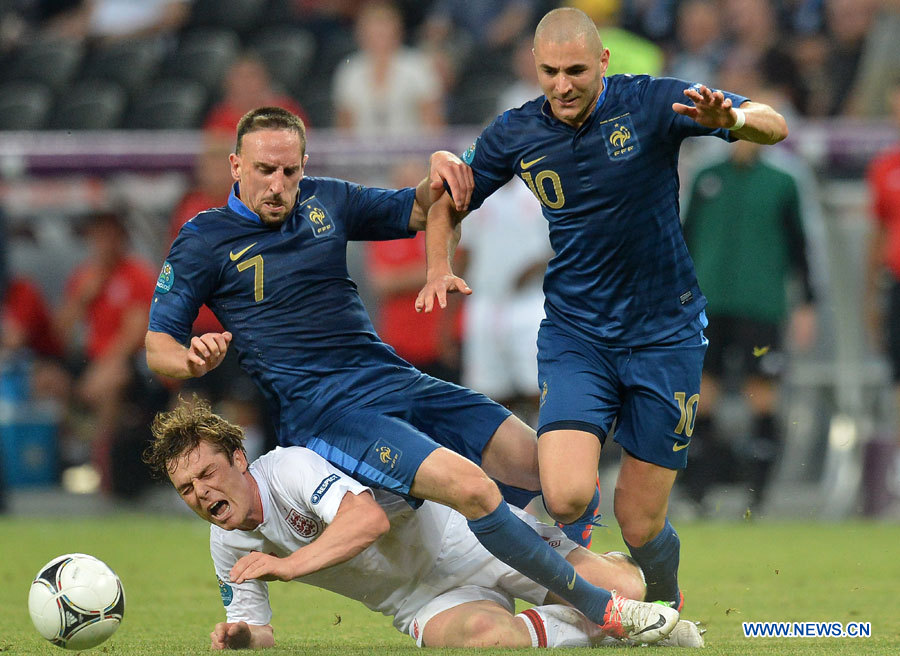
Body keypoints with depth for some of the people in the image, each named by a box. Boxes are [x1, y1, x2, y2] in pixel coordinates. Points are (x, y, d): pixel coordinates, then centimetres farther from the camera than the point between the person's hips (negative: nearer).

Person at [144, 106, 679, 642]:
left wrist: (441, 176, 2)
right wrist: (193, 359, -25)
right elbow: (157, 345, -1)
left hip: (394, 378, 7)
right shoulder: (204, 241, -1)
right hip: (319, 411, -7)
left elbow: (415, 213, 25)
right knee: (473, 487, -26)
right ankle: (600, 610, -19)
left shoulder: (324, 200, 13)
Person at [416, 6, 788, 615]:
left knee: (640, 524, -1)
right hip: (574, 333, 1)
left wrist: (730, 117, -35)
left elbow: (774, 126, -12)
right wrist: (439, 269, -4)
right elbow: (450, 200, 14)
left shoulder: (652, 103, -10)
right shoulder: (515, 134, -2)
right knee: (567, 496, -21)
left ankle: (666, 606, 35)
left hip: (664, 335, -1)